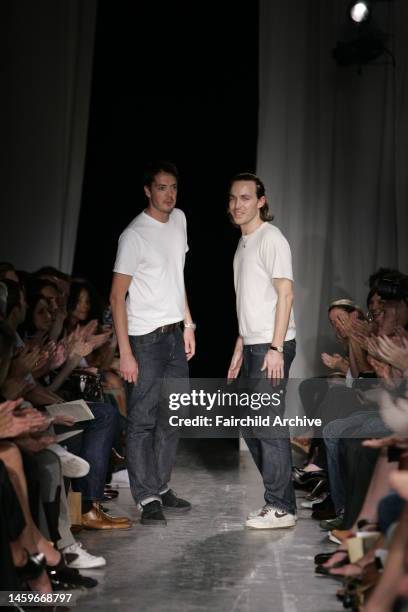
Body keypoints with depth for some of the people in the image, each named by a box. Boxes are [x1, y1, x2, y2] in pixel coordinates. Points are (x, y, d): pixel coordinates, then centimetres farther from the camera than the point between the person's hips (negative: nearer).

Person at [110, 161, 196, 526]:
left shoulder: (179, 220, 9)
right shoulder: (135, 235, -14)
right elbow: (117, 296, -14)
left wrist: (188, 323, 16)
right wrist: (125, 353, -19)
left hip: (175, 334, 8)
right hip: (146, 339, -8)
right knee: (143, 420, -4)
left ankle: (162, 488, 23)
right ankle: (148, 500, 0)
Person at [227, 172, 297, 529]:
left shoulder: (271, 238, -11)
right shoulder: (244, 242, 17)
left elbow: (285, 293, -17)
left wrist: (275, 348, -22)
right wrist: (240, 347, 20)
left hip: (272, 346, -10)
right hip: (253, 344, 10)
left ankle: (281, 508, -1)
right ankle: (277, 497, 21)